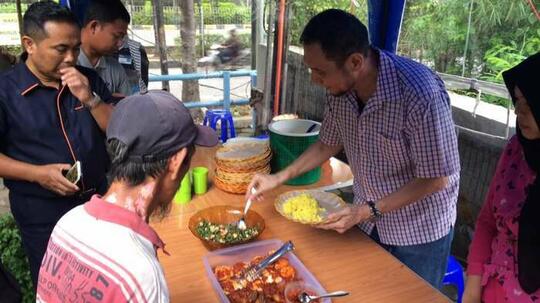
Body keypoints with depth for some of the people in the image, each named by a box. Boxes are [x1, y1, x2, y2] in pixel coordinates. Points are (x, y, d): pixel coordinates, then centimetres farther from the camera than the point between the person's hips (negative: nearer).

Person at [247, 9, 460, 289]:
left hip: (420, 229, -5)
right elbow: (330, 143, 4)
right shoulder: (341, 88, -14)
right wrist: (279, 177, -3)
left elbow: (435, 178, -22)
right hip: (367, 218, 5)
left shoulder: (421, 94, -33)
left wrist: (369, 211, -24)